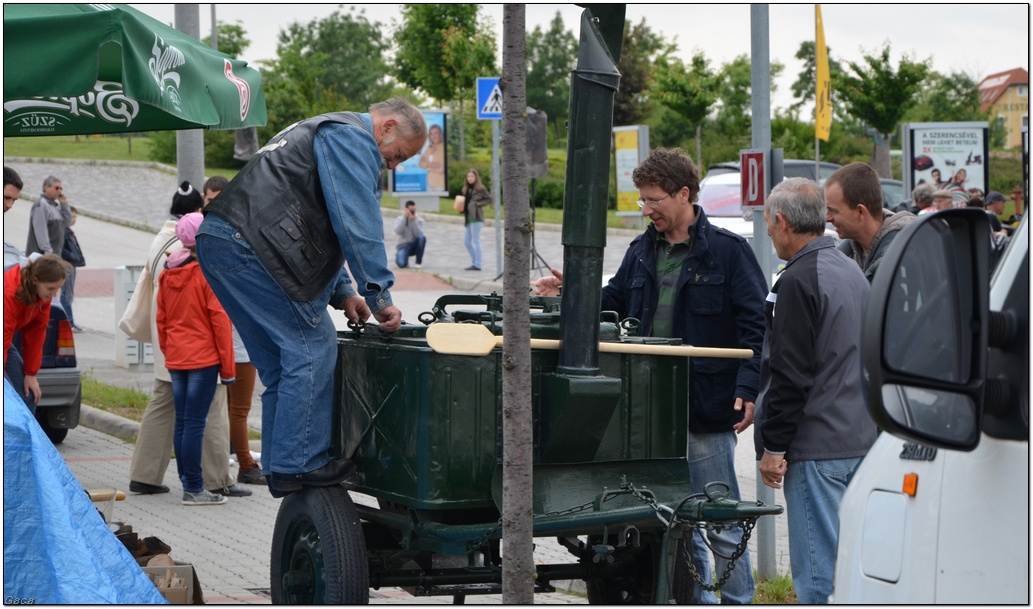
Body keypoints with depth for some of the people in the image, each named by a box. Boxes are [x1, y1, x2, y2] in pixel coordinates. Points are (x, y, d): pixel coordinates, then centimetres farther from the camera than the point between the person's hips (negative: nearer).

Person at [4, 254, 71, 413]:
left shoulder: (42, 292, -11)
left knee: (28, 394, 0)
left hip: (7, 334, 8)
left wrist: (31, 374, -4)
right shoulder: (9, 293, -35)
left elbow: (36, 333, -5)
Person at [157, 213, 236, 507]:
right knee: (195, 423, -6)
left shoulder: (168, 273, 8)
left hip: (175, 359, 7)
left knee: (182, 422, 11)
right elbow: (220, 319, -11)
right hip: (203, 358, -7)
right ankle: (193, 489, -5)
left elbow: (161, 318, 13)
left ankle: (188, 482, 16)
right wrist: (228, 366, -7)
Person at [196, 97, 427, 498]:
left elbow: (323, 230, 35)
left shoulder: (320, 134, 34)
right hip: (248, 243, -11)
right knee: (312, 349, -9)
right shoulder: (351, 137, -2)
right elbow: (357, 223, -12)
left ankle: (280, 471, 14)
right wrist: (379, 295, -10)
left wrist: (342, 293, 25)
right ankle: (299, 464, -10)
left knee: (281, 363, 13)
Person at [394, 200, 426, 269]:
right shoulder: (399, 219, 0)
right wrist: (404, 218, -20)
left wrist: (414, 221, -24)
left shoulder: (419, 220, 1)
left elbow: (418, 234, -15)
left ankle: (418, 262, -15)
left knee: (422, 237, -32)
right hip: (403, 246, -2)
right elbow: (398, 232, -19)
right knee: (401, 264, -31)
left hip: (414, 246, 2)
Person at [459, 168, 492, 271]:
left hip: (476, 218, -8)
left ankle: (477, 264, -2)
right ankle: (475, 262, 18)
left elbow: (489, 200, -4)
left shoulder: (480, 188, -5)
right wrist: (462, 207, -1)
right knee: (467, 242, 9)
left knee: (475, 240, -6)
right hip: (468, 218, 8)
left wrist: (478, 204, -13)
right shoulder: (466, 189, 16)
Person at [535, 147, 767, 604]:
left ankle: (738, 604, 9)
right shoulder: (642, 251, 13)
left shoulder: (727, 251, -6)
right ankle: (696, 604, 22)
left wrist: (747, 389, -18)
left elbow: (754, 325, -9)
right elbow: (615, 304, 21)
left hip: (707, 409, -6)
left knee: (721, 524, 0)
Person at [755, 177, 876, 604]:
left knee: (816, 568, -7)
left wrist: (773, 447, -12)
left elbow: (790, 375, -18)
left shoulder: (798, 281, -14)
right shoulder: (853, 273, 15)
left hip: (816, 448, -9)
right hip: (860, 441, 9)